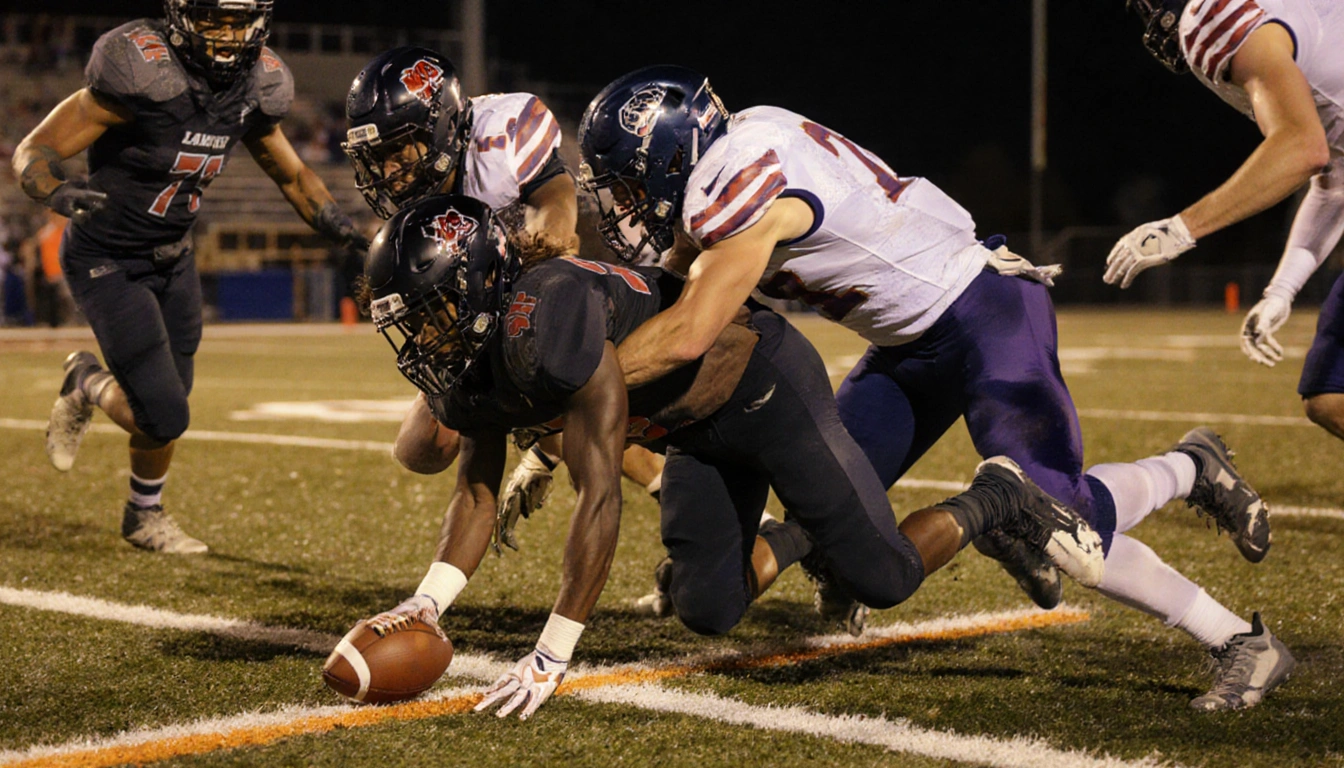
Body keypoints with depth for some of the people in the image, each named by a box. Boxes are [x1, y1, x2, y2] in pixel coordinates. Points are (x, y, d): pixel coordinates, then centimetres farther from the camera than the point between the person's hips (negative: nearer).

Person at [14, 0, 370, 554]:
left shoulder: (255, 88, -7)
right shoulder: (141, 76, -27)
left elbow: (293, 175, 11)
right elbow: (33, 151, -21)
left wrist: (349, 237, -1)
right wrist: (58, 192, -43)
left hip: (173, 259, 6)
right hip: (108, 263, -6)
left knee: (166, 409, 16)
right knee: (165, 419, -11)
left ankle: (144, 514, 43)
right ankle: (88, 383, 21)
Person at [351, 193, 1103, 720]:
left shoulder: (546, 321, -37)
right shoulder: (470, 358, -9)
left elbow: (600, 493, -37)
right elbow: (478, 489, 0)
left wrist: (553, 655, -35)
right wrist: (427, 602, -17)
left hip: (765, 384, -8)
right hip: (700, 429, 8)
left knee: (885, 580, -5)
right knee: (709, 610, 7)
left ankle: (1000, 500, 21)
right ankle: (803, 535, 33)